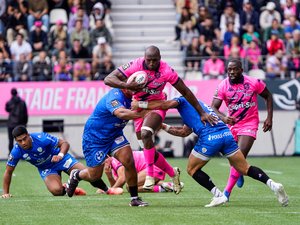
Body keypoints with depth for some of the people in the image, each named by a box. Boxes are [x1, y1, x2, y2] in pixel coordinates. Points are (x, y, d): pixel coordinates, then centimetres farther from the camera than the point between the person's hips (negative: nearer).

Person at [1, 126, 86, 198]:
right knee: (56, 191, -28)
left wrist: (60, 155, -43)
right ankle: (66, 190, 8)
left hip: (60, 159, -1)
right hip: (45, 169, 1)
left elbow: (64, 143, -23)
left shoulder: (41, 138, -30)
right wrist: (5, 193, -13)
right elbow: (8, 172, -10)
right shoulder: (16, 152, -23)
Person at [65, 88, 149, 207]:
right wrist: (142, 113, -60)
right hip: (95, 136, -6)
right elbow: (121, 113, -51)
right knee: (95, 175, 5)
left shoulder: (131, 97, -8)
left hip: (115, 134, 6)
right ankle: (76, 175, 39)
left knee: (129, 161, -16)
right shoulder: (115, 96, -32)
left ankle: (135, 198, -6)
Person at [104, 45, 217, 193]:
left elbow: (186, 93, -9)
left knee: (145, 133, -33)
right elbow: (108, 79, -22)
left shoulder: (167, 71, -20)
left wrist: (202, 113, -6)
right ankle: (173, 173, 29)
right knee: (149, 150, 7)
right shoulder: (135, 65, -20)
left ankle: (150, 175, -26)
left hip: (156, 106, -3)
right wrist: (127, 86, -39)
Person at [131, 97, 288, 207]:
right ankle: (273, 185, -7)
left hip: (210, 138, -7)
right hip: (226, 133, 7)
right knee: (244, 168, 11)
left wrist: (139, 105, 3)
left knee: (192, 169, 13)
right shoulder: (198, 104, 37)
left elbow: (165, 104, -7)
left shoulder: (183, 101, 14)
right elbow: (184, 132, 40)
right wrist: (164, 127, 43)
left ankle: (219, 195, 3)